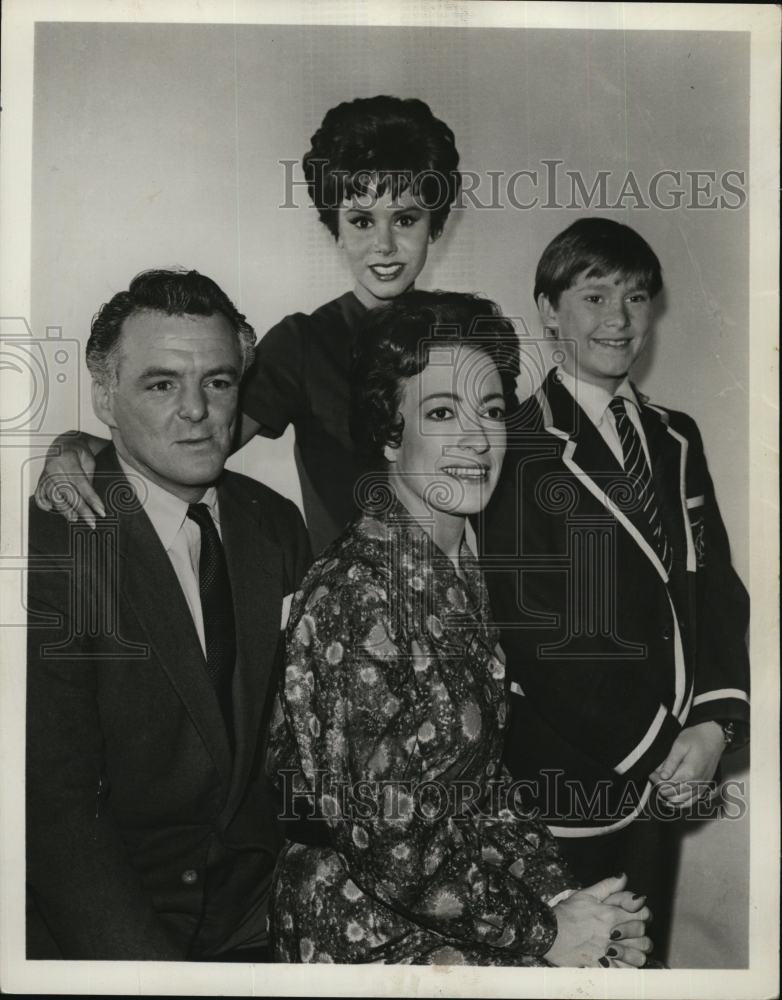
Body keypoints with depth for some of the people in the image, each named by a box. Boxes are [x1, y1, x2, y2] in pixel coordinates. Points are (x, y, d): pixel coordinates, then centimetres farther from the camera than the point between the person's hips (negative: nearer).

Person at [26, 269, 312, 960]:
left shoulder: (277, 524, 5)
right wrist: (157, 974, -22)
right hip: (92, 931, -3)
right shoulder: (50, 543, -13)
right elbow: (56, 803, -15)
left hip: (258, 912, 4)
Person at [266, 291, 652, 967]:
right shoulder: (359, 595, -21)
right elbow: (391, 846, -20)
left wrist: (558, 890, -2)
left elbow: (474, 791, 9)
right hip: (371, 939, -7)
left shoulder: (457, 575, 5)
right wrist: (542, 930, -11)